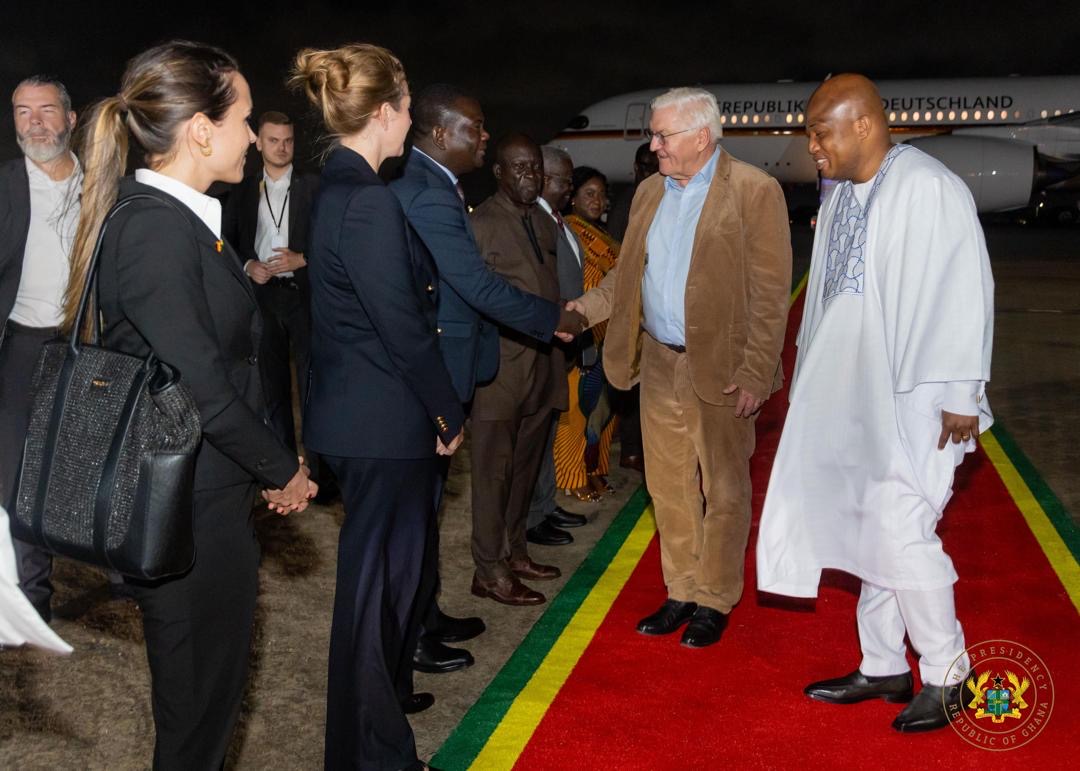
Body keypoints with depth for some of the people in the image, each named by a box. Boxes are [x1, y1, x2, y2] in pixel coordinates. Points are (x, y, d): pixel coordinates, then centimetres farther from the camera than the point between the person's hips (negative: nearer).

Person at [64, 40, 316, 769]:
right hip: (189, 513, -9)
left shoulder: (178, 219, 9)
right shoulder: (156, 229, -21)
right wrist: (284, 468, -9)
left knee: (206, 691, 22)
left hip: (209, 499, 9)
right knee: (199, 710, 9)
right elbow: (201, 387, -23)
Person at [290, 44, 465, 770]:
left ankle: (386, 690, 44)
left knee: (390, 565, 24)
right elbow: (403, 324, -21)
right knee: (379, 574, 3)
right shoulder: (369, 200, -21)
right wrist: (450, 411, -9)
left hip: (360, 412, 10)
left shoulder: (339, 189, 10)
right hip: (386, 419, -10)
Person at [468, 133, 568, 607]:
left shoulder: (543, 222, 14)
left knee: (525, 466, 16)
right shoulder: (480, 224, -9)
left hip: (542, 364, 7)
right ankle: (489, 571, 10)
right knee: (494, 469, 1)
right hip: (501, 366, -7)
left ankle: (514, 552, 29)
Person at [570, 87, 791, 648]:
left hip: (719, 366, -6)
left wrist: (755, 374, -15)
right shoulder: (650, 192, 10)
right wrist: (582, 308, -1)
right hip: (658, 361, 6)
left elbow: (770, 291, -11)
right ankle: (680, 594, 28)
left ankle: (715, 601, 22)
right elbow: (627, 274, 15)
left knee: (722, 490, 7)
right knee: (668, 486, 13)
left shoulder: (753, 191, -9)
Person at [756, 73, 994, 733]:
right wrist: (816, 386, 14)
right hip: (851, 402, 8)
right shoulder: (840, 198, 11)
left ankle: (945, 675, 11)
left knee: (901, 533, -8)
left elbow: (965, 294, -14)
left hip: (912, 403, -8)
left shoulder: (930, 190, -12)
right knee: (873, 530, 12)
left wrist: (960, 395, -15)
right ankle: (884, 668, 25)